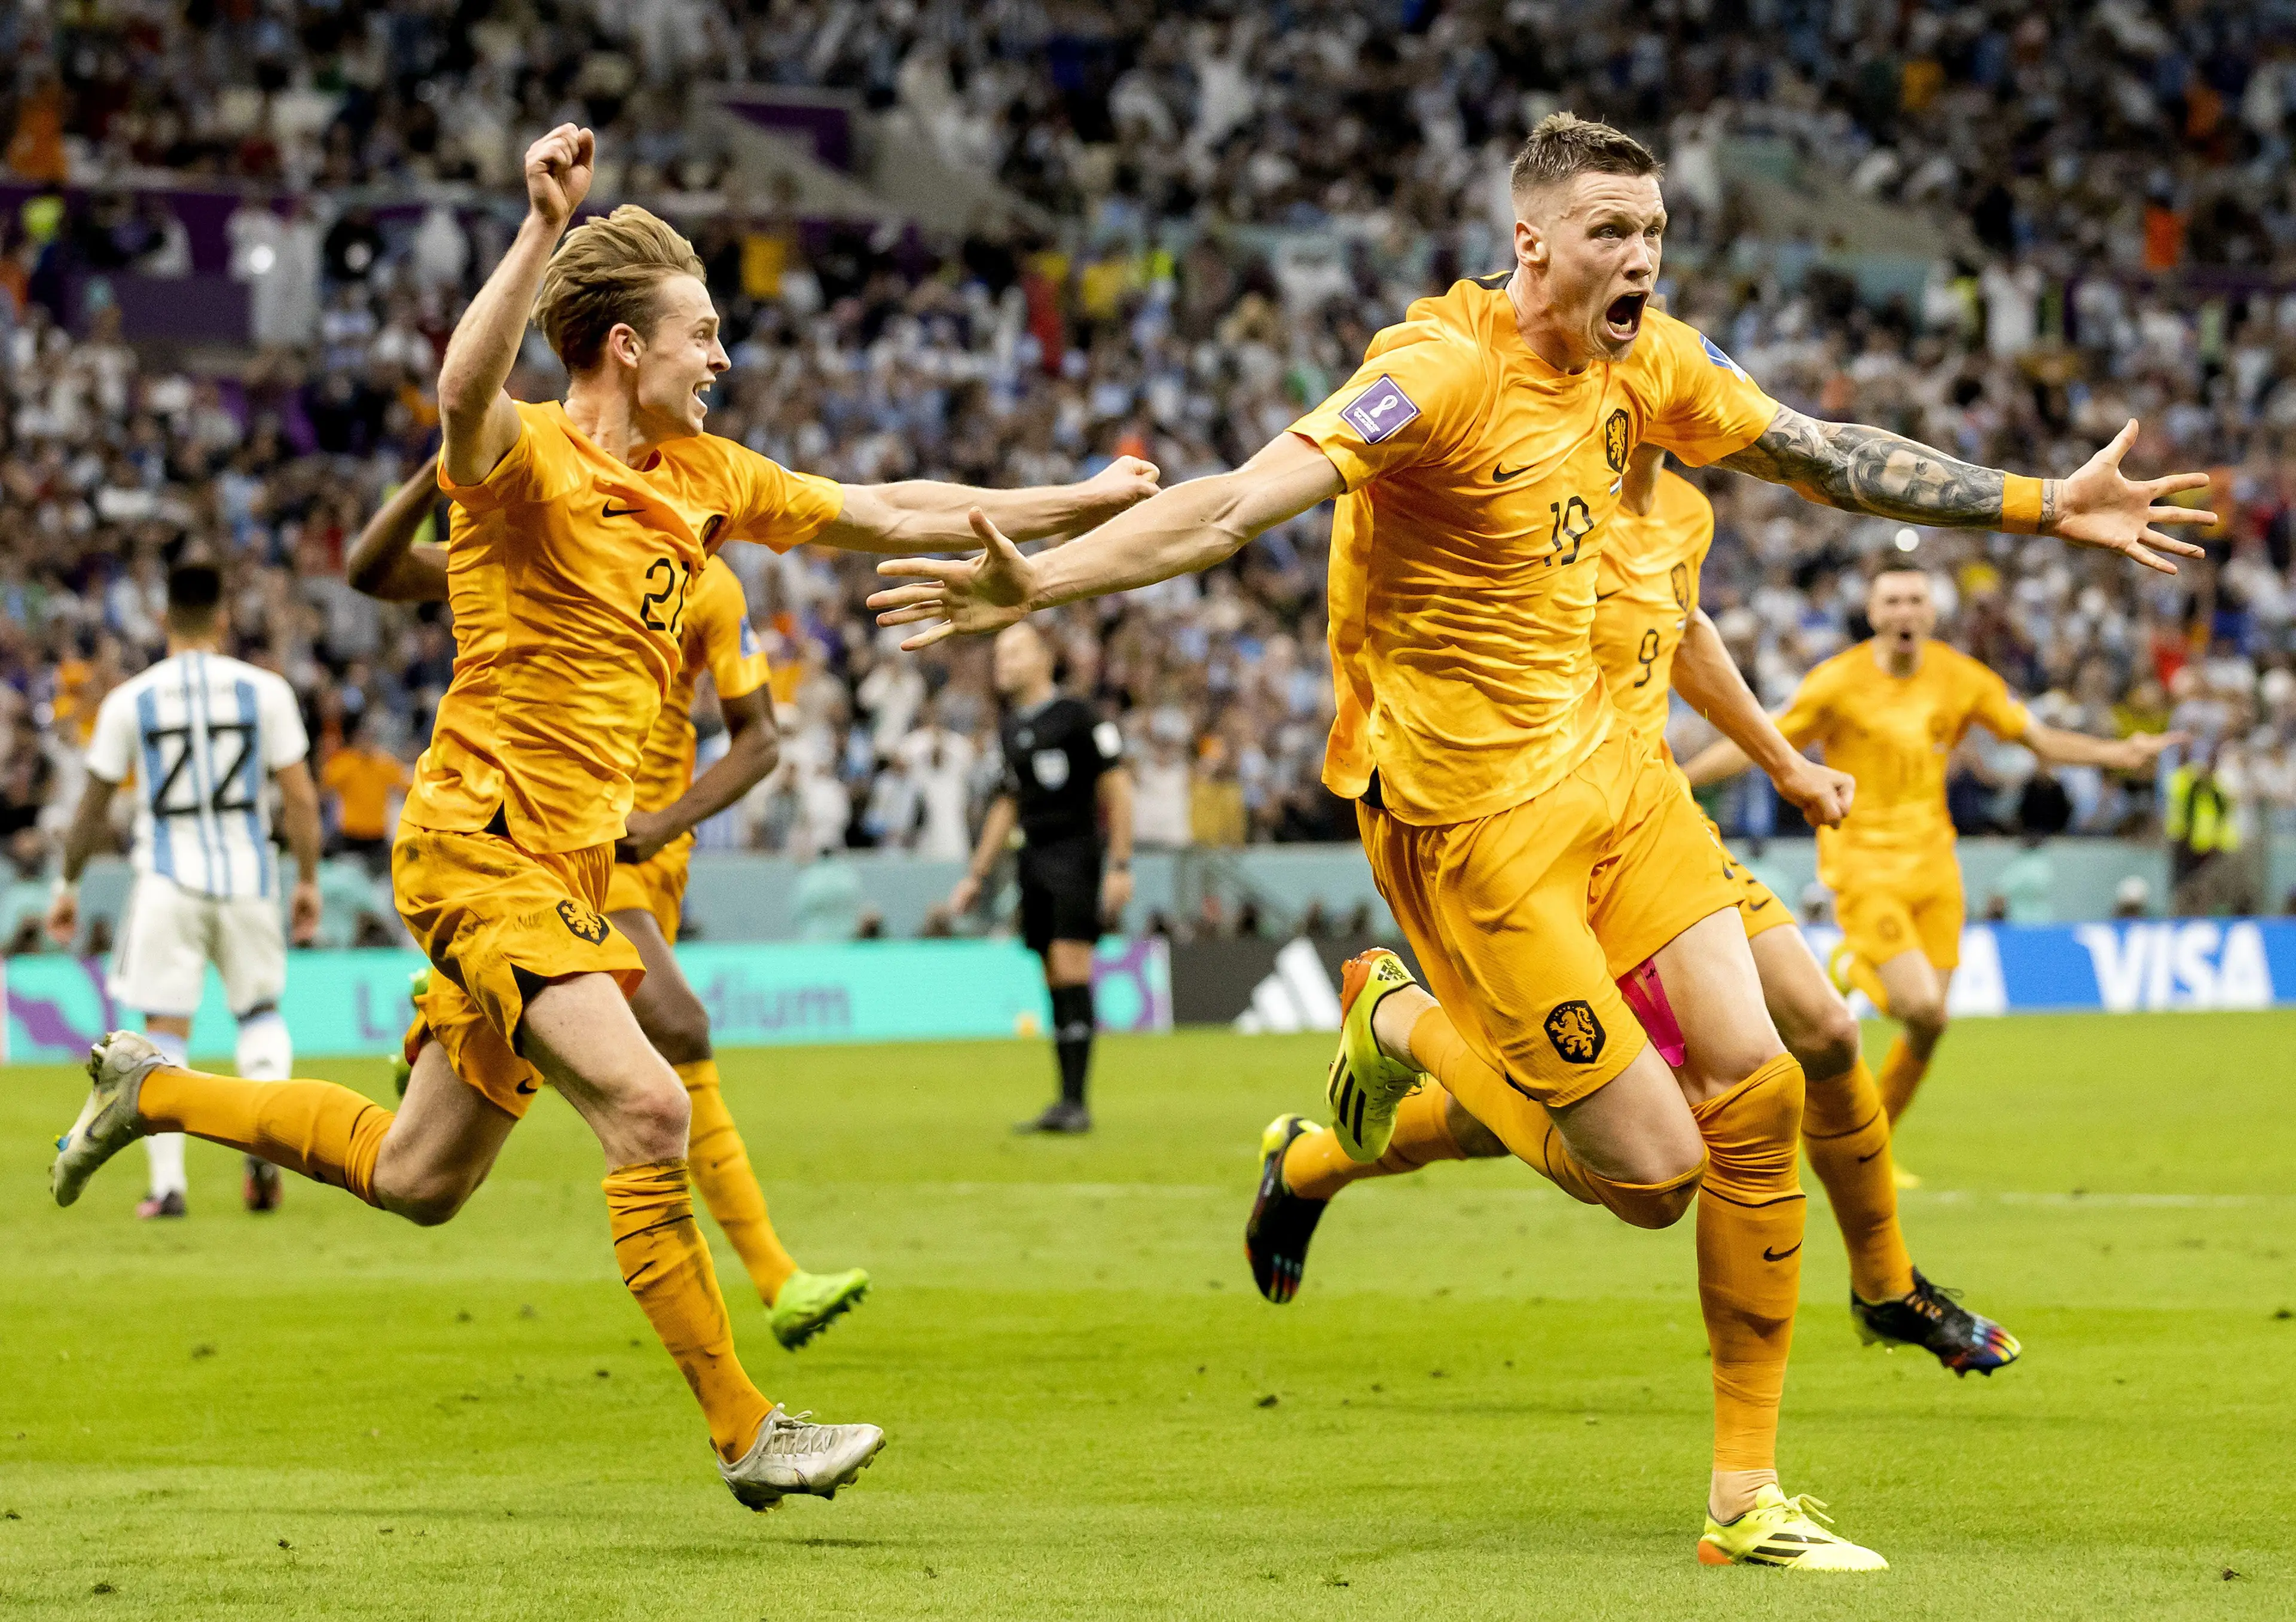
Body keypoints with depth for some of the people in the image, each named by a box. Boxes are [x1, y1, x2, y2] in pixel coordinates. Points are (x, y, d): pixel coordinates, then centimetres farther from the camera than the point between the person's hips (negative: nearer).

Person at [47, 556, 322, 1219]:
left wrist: (68, 885, 18)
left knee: (165, 1030, 3)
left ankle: (167, 1183, -4)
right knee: (260, 1011, 19)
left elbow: (93, 806, 6)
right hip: (247, 875, 1)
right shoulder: (265, 691, -1)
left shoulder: (129, 701, -1)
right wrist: (308, 881, 9)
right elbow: (301, 798, -2)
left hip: (168, 882, -1)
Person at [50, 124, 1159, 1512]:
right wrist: (546, 228, -46)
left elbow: (889, 514, 18)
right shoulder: (531, 459, -13)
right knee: (646, 1104, -21)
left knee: (418, 1180, 14)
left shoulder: (701, 478, 11)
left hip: (569, 866, 9)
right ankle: (747, 1434, -15)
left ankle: (154, 1089, 34)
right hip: (479, 844, -8)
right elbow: (466, 387, -38)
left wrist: (1075, 506, 16)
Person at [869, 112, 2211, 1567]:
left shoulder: (1647, 362, 3)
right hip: (1467, 806, -7)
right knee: (1652, 1171, -9)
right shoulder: (1446, 371, -21)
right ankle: (1405, 1028, 20)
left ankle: (1749, 1497, 11)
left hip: (1600, 761, 8)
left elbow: (1827, 457, 17)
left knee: (1756, 1085, -1)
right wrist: (1037, 584, -44)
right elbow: (1239, 506, -31)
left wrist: (2052, 507, 20)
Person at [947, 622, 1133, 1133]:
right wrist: (977, 875, 26)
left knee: (1072, 972, -13)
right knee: (1054, 983, 5)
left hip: (1077, 852, -7)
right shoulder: (1010, 727, 16)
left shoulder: (1076, 716, -6)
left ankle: (1076, 1103, -15)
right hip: (1034, 857, 7)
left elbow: (1117, 787, -7)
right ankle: (1066, 1101, 7)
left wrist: (1120, 866, -12)